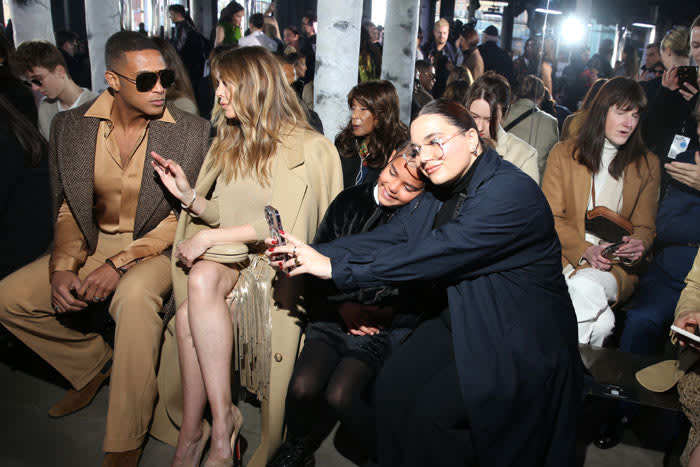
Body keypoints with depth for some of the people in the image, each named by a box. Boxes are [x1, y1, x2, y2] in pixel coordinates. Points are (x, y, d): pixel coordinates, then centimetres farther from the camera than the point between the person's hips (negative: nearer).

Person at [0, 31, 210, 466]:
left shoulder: (191, 131, -12)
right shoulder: (71, 127, -2)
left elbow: (183, 216, -12)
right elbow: (68, 208, 5)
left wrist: (119, 264, -23)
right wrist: (62, 267, -13)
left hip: (156, 247, -5)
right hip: (94, 244, 5)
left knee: (134, 296, -36)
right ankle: (95, 365, 19)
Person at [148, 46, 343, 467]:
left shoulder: (308, 147, -2)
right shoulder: (230, 143, 19)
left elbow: (287, 224, -12)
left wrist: (212, 237, -14)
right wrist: (188, 195, 3)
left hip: (277, 265, -5)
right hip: (231, 258, 5)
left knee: (197, 295, -31)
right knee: (199, 281, -30)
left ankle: (202, 427, -19)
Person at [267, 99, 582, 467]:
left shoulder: (511, 191, -21)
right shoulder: (438, 195, 6)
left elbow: (436, 253, -29)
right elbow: (382, 239, -3)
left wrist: (336, 267, -27)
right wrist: (314, 253, -19)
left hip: (518, 342, -7)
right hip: (457, 322, 7)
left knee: (432, 413, -17)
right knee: (392, 387, -10)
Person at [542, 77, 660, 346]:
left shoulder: (647, 165, 13)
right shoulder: (562, 154, 8)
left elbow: (645, 227, 14)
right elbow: (551, 218, 2)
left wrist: (638, 245, -12)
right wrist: (585, 251, -14)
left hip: (617, 265, 1)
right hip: (565, 256, -1)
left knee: (585, 286, -34)